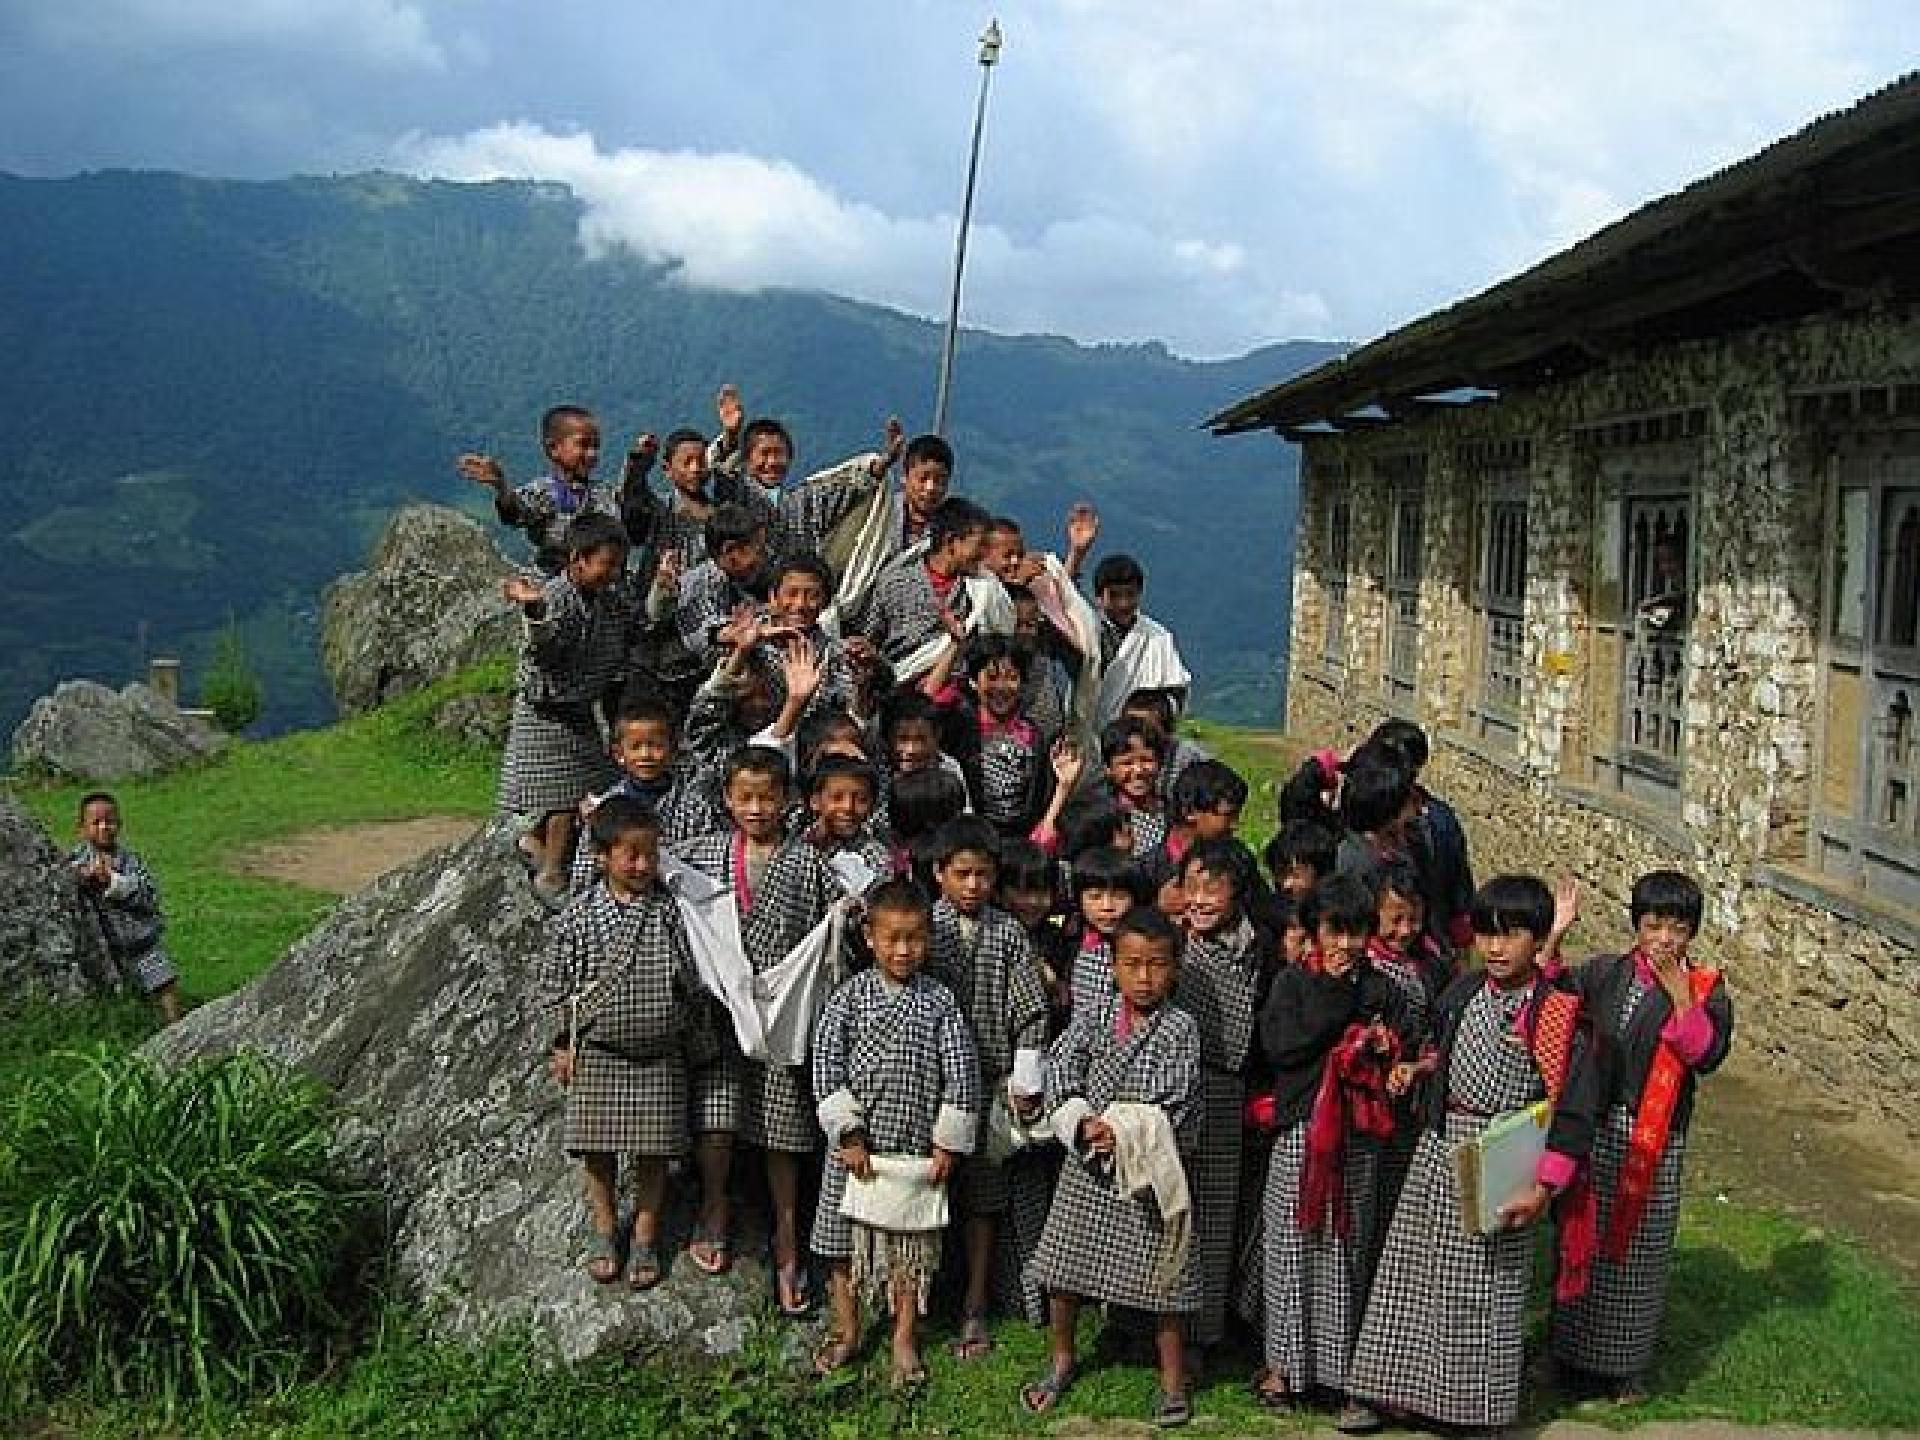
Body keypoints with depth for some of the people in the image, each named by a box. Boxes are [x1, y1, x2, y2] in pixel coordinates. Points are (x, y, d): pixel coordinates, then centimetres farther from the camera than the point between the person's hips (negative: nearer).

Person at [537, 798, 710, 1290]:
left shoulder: (672, 912, -7)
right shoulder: (579, 916, -8)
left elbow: (694, 985, 2)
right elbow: (554, 983, 1)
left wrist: (698, 1045, 6)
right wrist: (562, 1045, 1)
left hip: (659, 1054, 0)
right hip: (596, 1053, 0)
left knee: (653, 1150, 7)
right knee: (598, 1148, 10)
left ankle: (646, 1236, 25)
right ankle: (604, 1228, 31)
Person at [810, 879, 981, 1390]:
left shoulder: (940, 1002, -4)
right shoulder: (850, 995, -5)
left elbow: (962, 1073, -4)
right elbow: (825, 1064, -8)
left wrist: (949, 1143, -5)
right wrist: (848, 1133, -13)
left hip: (916, 1146, 0)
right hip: (854, 1144, 1)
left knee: (910, 1243, 10)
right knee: (842, 1236, 12)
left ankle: (905, 1339, 27)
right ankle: (847, 1331, 30)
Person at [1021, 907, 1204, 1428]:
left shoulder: (1181, 1028, -8)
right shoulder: (1092, 1017, 1)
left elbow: (1174, 1106, -14)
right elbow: (1060, 1071, -9)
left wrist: (1124, 1132, -21)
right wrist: (1084, 1125, -22)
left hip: (1151, 1168, -3)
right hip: (1087, 1164, 3)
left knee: (1159, 1274, 4)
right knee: (1064, 1267, 13)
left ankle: (1173, 1376, 23)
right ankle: (1063, 1358, 34)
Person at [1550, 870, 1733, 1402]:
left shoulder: (1706, 991, -5)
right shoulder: (1604, 974, 2)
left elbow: (1707, 1055, -19)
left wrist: (1680, 996, -26)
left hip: (1656, 1141, -2)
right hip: (1595, 1129, 2)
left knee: (1641, 1247, 8)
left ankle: (1628, 1364, 25)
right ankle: (1574, 1351, 29)